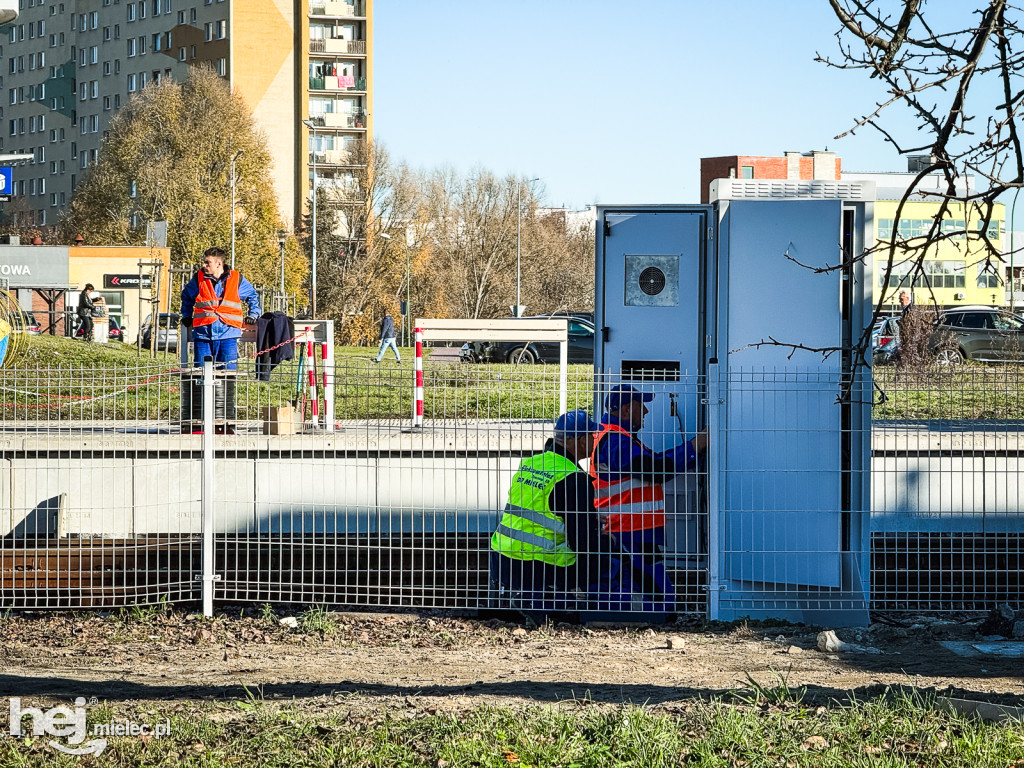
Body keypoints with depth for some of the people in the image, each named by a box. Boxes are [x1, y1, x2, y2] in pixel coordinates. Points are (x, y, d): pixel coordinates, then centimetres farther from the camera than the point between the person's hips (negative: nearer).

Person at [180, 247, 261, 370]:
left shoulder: (237, 279, 5)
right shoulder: (199, 278, 9)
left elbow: (253, 296, 21)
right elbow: (186, 296, 28)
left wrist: (252, 316, 12)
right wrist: (187, 317, 23)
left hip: (228, 333, -1)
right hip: (203, 333, 1)